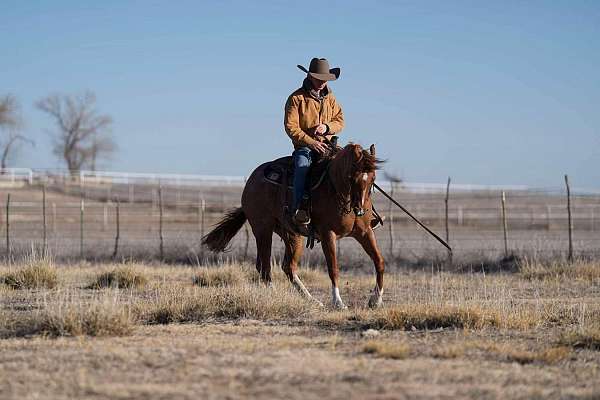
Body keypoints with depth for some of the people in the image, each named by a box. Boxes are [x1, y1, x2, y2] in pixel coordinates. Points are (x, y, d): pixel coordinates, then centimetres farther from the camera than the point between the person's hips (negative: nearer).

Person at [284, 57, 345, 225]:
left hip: (326, 144, 4)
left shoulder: (329, 98, 14)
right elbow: (291, 128, -8)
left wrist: (327, 127, -10)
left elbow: (340, 121, 14)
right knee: (302, 165, -35)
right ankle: (299, 208, -41)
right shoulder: (296, 98, -2)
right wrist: (311, 142, -18)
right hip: (304, 146, -4)